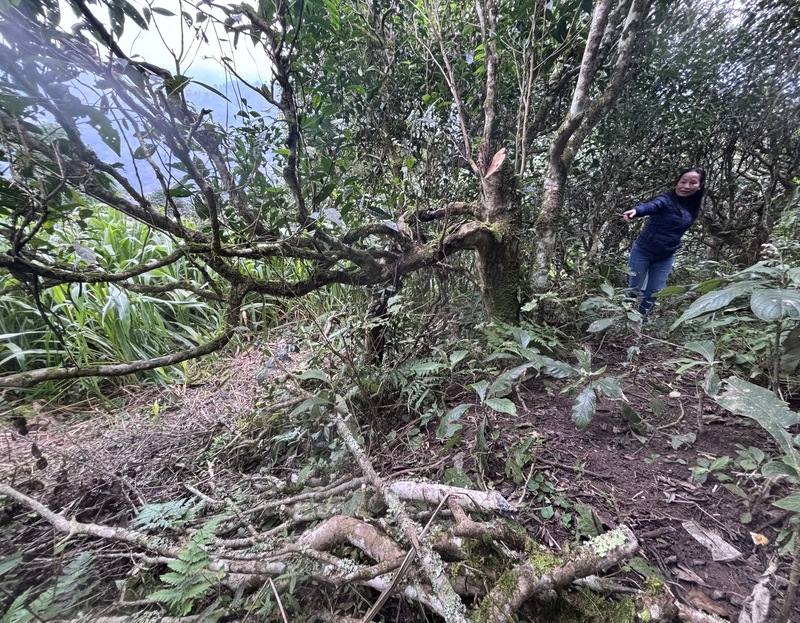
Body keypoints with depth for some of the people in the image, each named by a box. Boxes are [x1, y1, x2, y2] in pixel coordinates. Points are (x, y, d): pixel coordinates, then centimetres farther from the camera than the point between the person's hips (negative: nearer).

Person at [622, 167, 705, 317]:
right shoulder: (666, 199, -15)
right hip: (643, 251, -5)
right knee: (633, 290, 4)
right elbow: (651, 205, -38)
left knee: (653, 294, 7)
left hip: (665, 258, 5)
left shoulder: (693, 209, 5)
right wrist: (636, 210, -58)